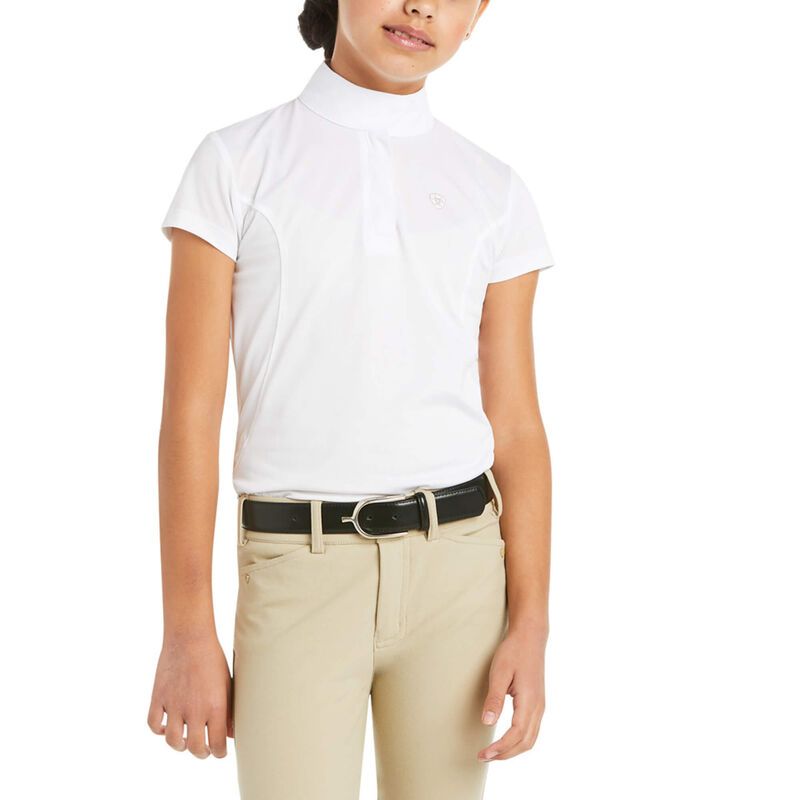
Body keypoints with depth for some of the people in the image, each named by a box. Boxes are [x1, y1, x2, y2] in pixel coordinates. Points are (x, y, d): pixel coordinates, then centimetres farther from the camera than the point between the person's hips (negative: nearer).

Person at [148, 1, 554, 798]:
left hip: (455, 567, 3)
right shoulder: (233, 164, -2)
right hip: (298, 577, -2)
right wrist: (185, 632, -6)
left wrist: (530, 626, -4)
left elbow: (515, 427, 4)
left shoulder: (497, 194, 5)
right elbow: (191, 411, -5)